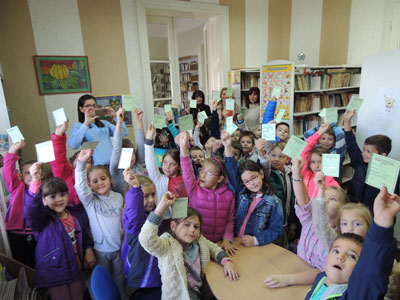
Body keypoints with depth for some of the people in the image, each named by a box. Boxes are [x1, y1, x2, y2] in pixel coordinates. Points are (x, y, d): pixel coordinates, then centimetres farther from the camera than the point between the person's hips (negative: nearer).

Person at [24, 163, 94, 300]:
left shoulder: (77, 213, -1)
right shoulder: (42, 218, -14)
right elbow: (31, 208, -37)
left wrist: (88, 250, 2)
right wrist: (36, 181, -52)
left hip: (76, 267, 4)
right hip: (55, 272, -4)